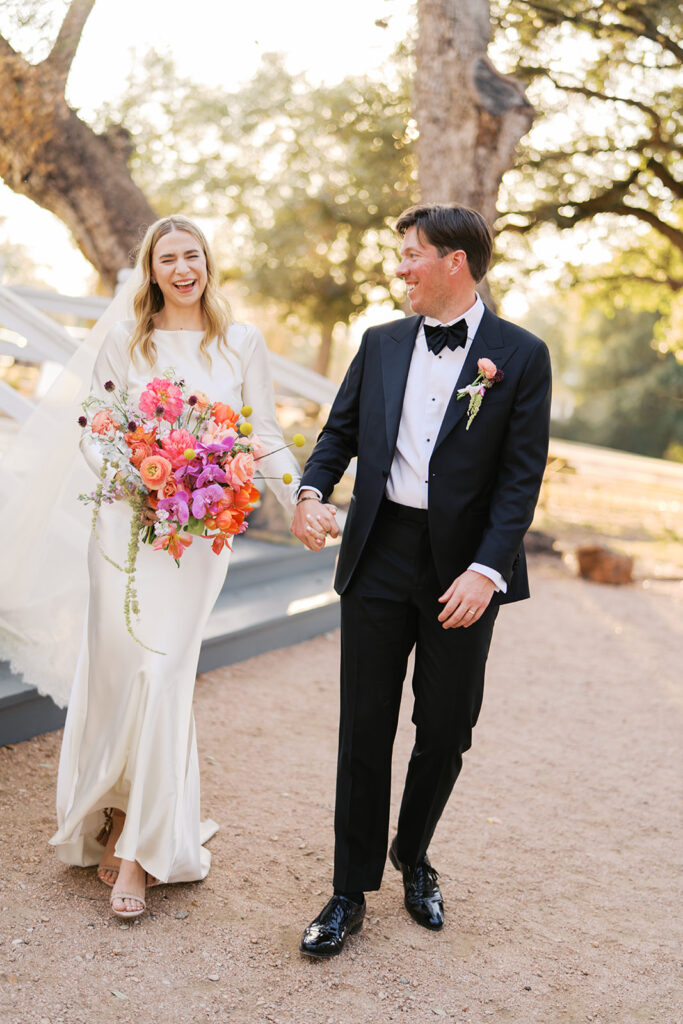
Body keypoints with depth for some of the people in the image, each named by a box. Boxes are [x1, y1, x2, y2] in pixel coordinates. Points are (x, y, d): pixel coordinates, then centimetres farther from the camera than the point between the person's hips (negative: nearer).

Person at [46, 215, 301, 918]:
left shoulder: (242, 343, 7)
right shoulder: (126, 340, 8)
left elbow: (264, 434, 6)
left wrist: (302, 498, -8)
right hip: (126, 523, 1)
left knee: (163, 675, -6)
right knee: (116, 669, 1)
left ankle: (137, 847, 4)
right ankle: (121, 821, 21)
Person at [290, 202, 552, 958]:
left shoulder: (520, 356, -3)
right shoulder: (381, 344, 10)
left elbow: (522, 475, -7)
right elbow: (340, 430, 13)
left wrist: (486, 569, -17)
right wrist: (312, 491, -7)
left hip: (462, 569, -2)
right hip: (379, 557, 2)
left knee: (446, 731, 10)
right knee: (365, 726, 6)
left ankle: (412, 855, 37)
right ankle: (351, 891, 20)